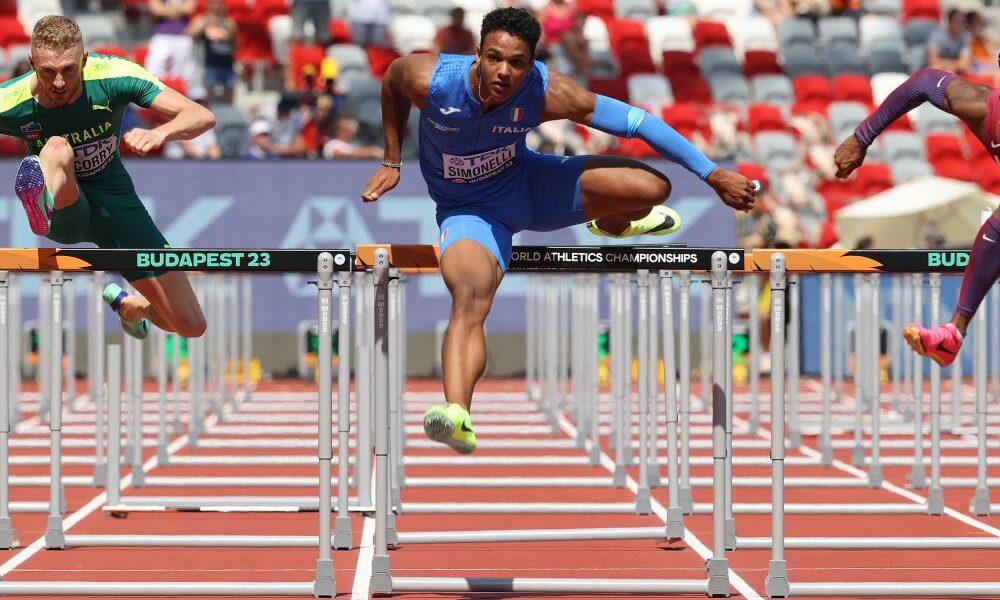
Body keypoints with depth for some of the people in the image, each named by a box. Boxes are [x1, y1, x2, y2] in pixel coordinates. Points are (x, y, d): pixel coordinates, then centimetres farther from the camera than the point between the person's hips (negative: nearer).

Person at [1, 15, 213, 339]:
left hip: (114, 199, 2)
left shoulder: (113, 75, -20)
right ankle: (43, 206, -74)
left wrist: (159, 134, -45)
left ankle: (127, 305, 34)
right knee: (57, 148, -37)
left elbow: (203, 117, -24)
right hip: (64, 211, -2)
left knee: (191, 326, -2)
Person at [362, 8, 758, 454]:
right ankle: (457, 414, -57)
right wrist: (392, 161, 3)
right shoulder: (430, 80, -28)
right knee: (470, 299, -34)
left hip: (527, 183, 2)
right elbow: (393, 76, -2)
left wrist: (713, 175, -20)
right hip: (468, 211, -2)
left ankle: (611, 223, 25)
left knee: (653, 188, -15)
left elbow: (636, 121, -21)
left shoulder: (548, 94, -27)